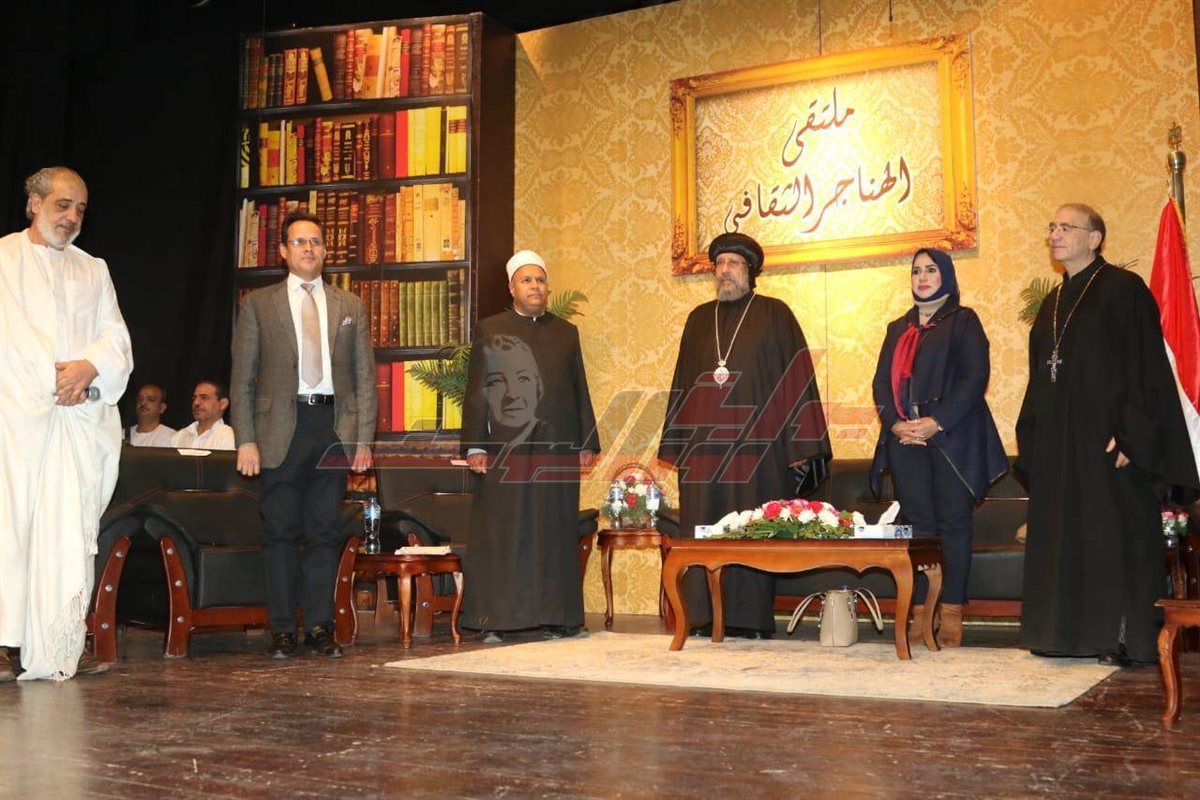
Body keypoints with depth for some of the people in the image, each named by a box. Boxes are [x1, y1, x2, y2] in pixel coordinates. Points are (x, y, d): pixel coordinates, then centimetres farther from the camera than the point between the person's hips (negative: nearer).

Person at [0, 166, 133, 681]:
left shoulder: (93, 270, 22)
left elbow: (117, 338, 11)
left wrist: (89, 367, -9)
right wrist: (52, 380, -11)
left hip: (82, 418, 4)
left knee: (72, 529, -1)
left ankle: (62, 642, 0)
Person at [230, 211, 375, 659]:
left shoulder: (350, 307, 14)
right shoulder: (258, 305, 9)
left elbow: (365, 377, 11)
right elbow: (243, 378, 5)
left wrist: (363, 439, 3)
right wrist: (246, 440, -4)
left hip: (334, 428, 2)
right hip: (281, 429, -1)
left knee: (325, 532, 4)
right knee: (280, 532, 2)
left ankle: (320, 628, 10)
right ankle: (282, 630, 8)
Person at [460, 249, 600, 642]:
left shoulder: (566, 333, 14)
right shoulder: (490, 330, 6)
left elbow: (580, 390, 14)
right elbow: (476, 391, 2)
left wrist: (586, 444, 7)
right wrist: (475, 446, -6)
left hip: (557, 448, 3)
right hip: (505, 449, -2)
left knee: (555, 532, 3)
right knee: (502, 533, -2)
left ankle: (554, 616, 9)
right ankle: (496, 619, 2)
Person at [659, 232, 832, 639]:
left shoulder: (774, 314, 4)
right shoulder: (699, 319, 16)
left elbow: (797, 378, 0)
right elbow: (683, 383, 17)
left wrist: (798, 444, -8)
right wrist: (678, 445, 11)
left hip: (756, 444, -3)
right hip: (705, 444, 4)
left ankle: (752, 617, 4)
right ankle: (708, 616, 7)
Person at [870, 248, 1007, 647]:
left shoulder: (963, 321, 5)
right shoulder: (898, 329, 20)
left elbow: (975, 377, -7)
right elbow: (881, 382, 13)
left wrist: (938, 422, -16)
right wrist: (895, 423, -6)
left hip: (951, 438, -4)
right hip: (906, 438, 4)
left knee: (953, 522, -4)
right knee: (917, 522, 1)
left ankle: (952, 614, -1)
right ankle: (918, 611, 2)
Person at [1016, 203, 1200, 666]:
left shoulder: (1123, 289, -6)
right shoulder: (1053, 303, 17)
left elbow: (1146, 368, -12)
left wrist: (1130, 436, -20)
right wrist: (1030, 438, 11)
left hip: (1106, 439, -7)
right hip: (1058, 445, 7)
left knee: (1115, 536, -4)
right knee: (1063, 536, 8)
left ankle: (1123, 639, 2)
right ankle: (1067, 632, 14)